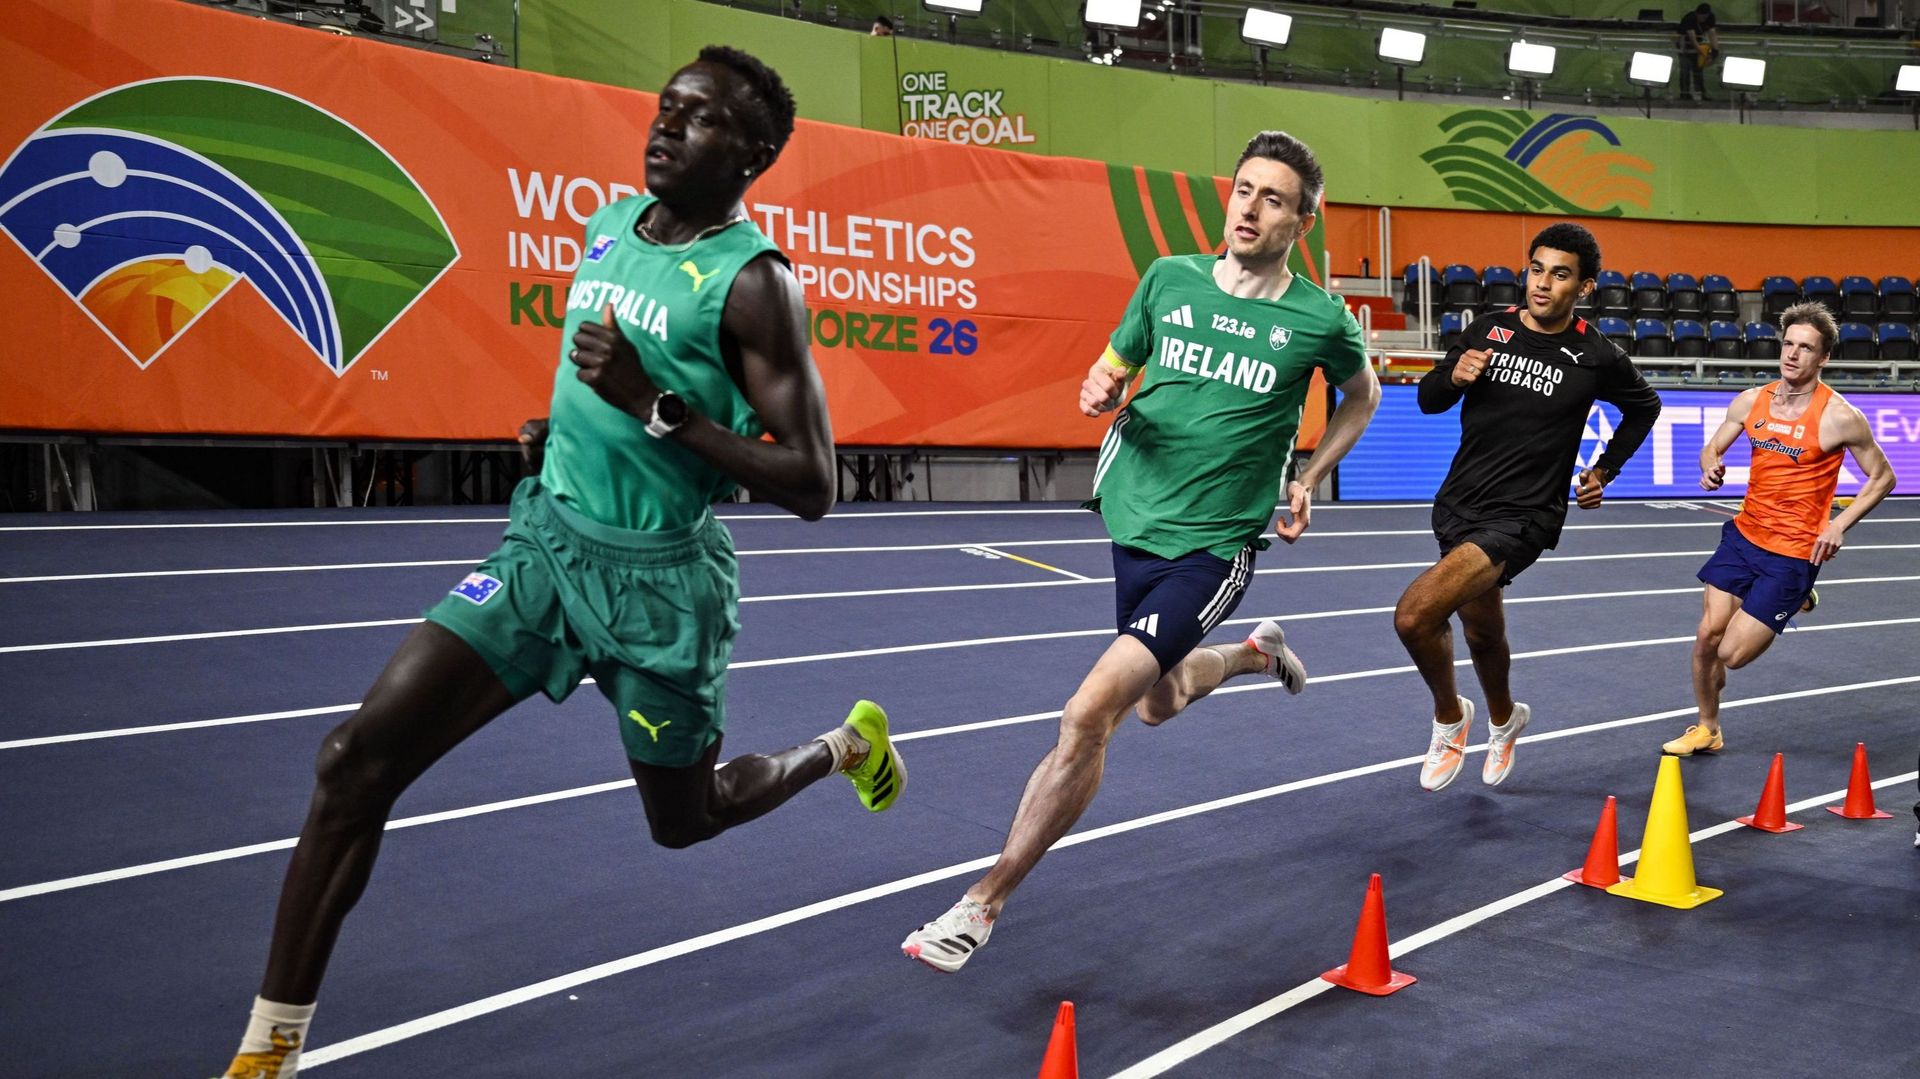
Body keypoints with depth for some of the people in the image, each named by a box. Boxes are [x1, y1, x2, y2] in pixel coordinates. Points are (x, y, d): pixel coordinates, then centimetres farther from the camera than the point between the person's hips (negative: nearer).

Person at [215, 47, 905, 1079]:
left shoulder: (753, 280, -15)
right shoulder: (613, 222, 6)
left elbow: (811, 488, -19)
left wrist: (653, 406, -26)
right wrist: (565, 424, 7)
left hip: (657, 579, -6)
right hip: (545, 541, 6)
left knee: (684, 820, 15)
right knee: (354, 761, -6)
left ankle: (844, 744, 44)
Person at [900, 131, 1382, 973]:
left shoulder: (1319, 320, -6)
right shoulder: (1168, 279, 1)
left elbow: (1362, 396, 15)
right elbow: (1114, 367, 14)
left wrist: (1308, 480, 5)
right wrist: (1099, 390, -9)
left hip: (1211, 546, -5)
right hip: (1132, 522, 5)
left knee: (1088, 715, -18)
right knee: (1158, 704, 25)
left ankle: (983, 903, -4)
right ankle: (1258, 653, 58)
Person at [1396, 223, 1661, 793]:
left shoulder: (1596, 357, -7)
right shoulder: (1489, 329, 0)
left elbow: (1644, 408, 13)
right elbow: (1428, 399, 7)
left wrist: (1603, 471, 10)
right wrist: (1453, 376, -13)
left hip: (1522, 517, -5)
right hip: (1457, 504, 5)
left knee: (1414, 616, -23)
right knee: (1482, 629, 23)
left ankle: (1449, 716, 6)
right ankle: (1502, 720, 52)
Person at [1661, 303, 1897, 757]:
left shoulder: (1839, 417, -14)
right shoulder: (1752, 401, -1)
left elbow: (1882, 477, -3)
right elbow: (1712, 449, 12)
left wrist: (1839, 524, -16)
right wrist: (1711, 468, -13)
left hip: (1793, 553, -4)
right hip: (1743, 534, 4)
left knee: (1731, 655, -5)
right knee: (1707, 635, -1)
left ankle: (1795, 601, 28)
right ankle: (1707, 730, 24)